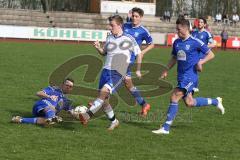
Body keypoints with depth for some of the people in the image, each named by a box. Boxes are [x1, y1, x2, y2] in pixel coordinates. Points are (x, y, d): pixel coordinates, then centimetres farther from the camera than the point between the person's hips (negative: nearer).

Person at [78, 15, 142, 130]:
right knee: (103, 99, 4)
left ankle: (88, 115, -31)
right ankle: (114, 121, 23)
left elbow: (138, 54, 8)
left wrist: (138, 70, 7)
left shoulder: (129, 39, -2)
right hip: (106, 70, 6)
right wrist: (98, 48, 3)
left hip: (118, 73, -6)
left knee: (104, 92, -25)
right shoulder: (109, 38, 12)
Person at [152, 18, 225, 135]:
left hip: (190, 76, -8)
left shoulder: (195, 42, -11)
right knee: (189, 103, 13)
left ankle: (166, 128, -14)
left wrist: (201, 62, -19)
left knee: (174, 97, -17)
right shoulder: (177, 42, 9)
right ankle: (215, 102, 34)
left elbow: (211, 54, -4)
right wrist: (166, 70, 11)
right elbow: (174, 58, 22)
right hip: (181, 76, 8)